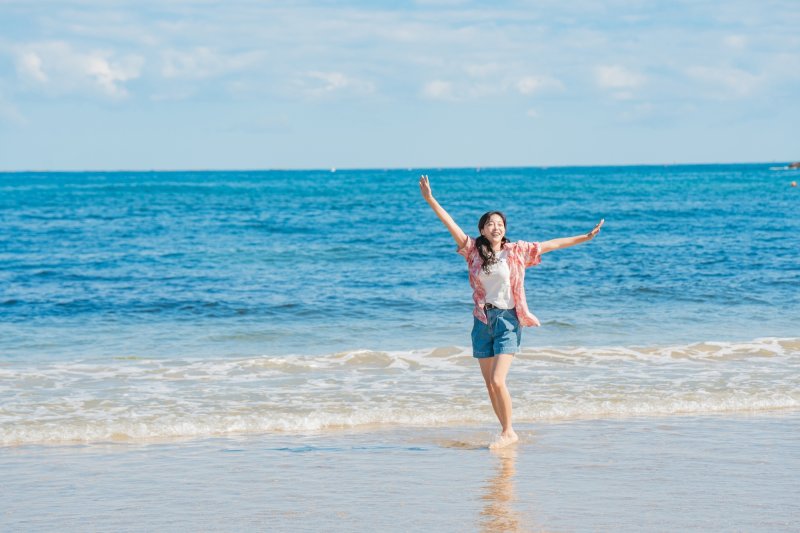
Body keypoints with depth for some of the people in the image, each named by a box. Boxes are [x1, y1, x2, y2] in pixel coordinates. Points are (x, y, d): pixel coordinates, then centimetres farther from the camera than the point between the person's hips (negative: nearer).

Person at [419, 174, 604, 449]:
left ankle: (508, 432, 0)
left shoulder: (517, 251, 0)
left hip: (507, 320, -3)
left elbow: (550, 245, 4)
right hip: (482, 320, 3)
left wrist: (585, 238, 4)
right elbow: (451, 224, -2)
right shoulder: (474, 250, 3)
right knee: (490, 384, 7)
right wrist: (430, 200, -10)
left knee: (497, 381, -15)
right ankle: (507, 432, 20)